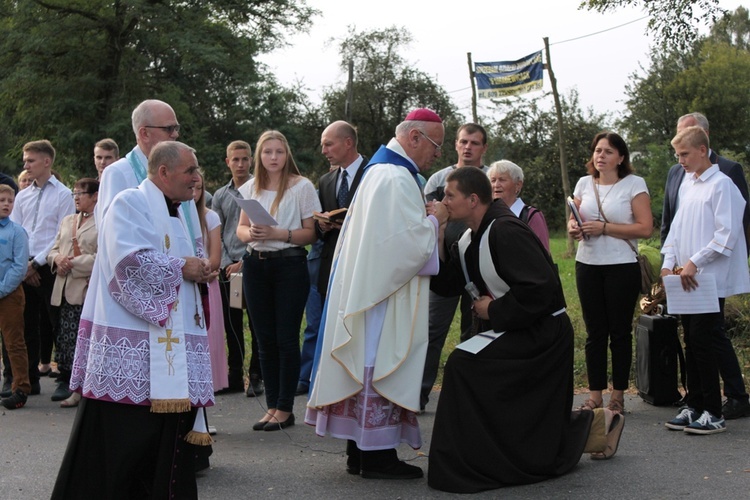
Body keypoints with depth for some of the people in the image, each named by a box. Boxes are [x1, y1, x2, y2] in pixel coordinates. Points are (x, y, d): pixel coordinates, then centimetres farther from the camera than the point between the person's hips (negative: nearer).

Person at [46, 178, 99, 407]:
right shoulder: (68, 221, 21)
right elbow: (53, 250, 20)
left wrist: (72, 264, -12)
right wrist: (58, 259, -3)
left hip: (89, 290, -7)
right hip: (65, 289, 7)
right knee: (66, 337, 8)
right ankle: (66, 382, 17)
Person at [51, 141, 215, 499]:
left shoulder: (178, 215, 20)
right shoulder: (130, 204, -8)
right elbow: (128, 260, -23)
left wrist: (199, 271, 5)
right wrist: (180, 268, -13)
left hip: (170, 345, 9)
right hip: (130, 346, -9)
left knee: (168, 433, 8)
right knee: (120, 439, -6)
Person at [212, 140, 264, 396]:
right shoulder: (220, 196, 13)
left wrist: (245, 262, -10)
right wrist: (227, 264, -2)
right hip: (229, 268, 4)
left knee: (256, 324, -2)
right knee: (232, 326, 7)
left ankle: (256, 376, 6)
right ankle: (235, 377, 15)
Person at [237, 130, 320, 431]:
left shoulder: (302, 187, -4)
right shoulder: (250, 188, 9)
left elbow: (312, 234, -7)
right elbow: (241, 228, 14)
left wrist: (278, 233, -19)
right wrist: (250, 233, -9)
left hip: (289, 265, -4)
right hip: (256, 265, 5)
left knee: (286, 338, -1)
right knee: (265, 338, 9)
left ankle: (285, 409, 7)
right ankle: (272, 405, 18)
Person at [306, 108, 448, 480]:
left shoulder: (379, 169, 16)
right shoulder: (396, 178, -18)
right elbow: (410, 241, -22)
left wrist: (425, 219, 12)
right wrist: (434, 220, -5)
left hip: (364, 287, 10)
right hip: (385, 291, -10)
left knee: (367, 362, 12)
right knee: (382, 364, -4)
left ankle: (359, 450, 18)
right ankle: (377, 455, 2)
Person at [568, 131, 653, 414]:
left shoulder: (634, 184, -4)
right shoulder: (584, 184, 10)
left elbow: (645, 229, -11)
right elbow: (573, 219, 21)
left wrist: (604, 227, -16)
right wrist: (573, 228, -3)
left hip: (622, 266, -4)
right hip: (587, 265, 4)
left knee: (620, 331, 2)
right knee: (594, 332, 6)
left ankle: (618, 396, 11)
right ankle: (595, 394, 12)